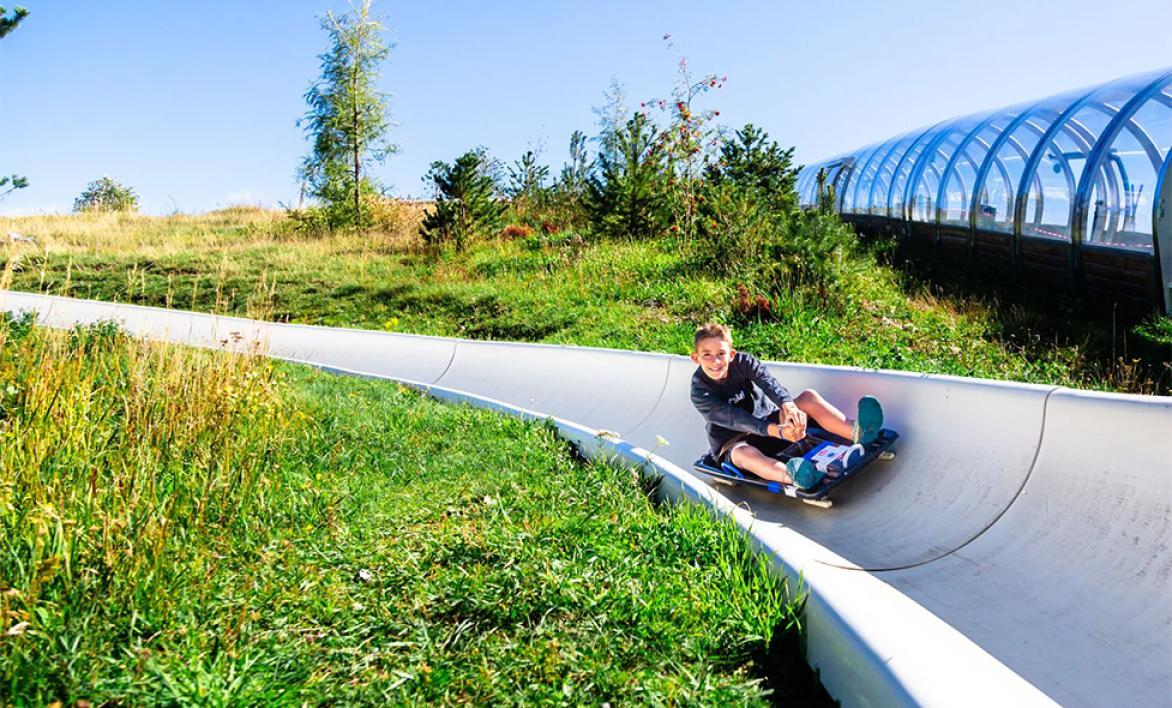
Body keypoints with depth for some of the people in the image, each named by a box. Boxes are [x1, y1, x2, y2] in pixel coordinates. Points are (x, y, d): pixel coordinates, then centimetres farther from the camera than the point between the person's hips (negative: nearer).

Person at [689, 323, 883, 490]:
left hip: (769, 419, 5)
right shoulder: (700, 394, -21)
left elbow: (767, 381, -29)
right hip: (733, 442, -4)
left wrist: (788, 405, -50)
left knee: (808, 397, -18)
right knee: (743, 453, -41)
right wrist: (778, 431, -47)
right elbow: (736, 419, -32)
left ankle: (856, 432, -40)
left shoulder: (742, 361, -10)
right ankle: (793, 476, -70)